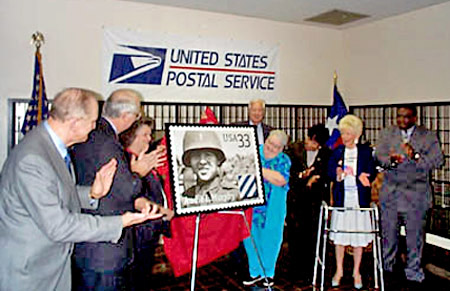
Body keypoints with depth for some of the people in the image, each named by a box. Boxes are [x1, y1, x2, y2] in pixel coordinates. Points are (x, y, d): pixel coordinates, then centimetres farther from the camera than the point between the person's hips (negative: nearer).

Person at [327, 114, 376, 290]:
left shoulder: (366, 151, 2)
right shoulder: (337, 152, 5)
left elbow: (371, 175, -3)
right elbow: (330, 173, -3)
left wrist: (361, 177, -25)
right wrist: (338, 175, -26)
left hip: (360, 199, -1)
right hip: (341, 199, 1)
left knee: (358, 237, 7)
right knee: (339, 236, 7)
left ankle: (356, 272, 25)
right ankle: (339, 270, 24)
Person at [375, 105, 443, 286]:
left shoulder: (428, 136, 2)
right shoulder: (387, 133, 7)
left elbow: (437, 160, -9)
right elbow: (379, 156, -3)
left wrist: (416, 156, -25)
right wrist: (391, 160, -25)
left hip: (416, 193, -1)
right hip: (390, 192, 2)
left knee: (414, 235, 6)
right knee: (388, 232, 13)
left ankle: (413, 272, 23)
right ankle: (386, 265, 32)